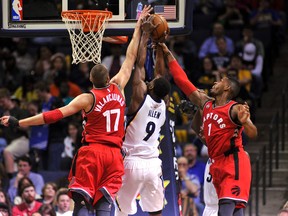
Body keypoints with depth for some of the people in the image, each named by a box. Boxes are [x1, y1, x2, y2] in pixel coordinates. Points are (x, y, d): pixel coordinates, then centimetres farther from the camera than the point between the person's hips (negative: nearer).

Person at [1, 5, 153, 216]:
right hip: (114, 154, 3)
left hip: (92, 153, -3)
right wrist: (138, 27, 27)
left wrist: (19, 122, -9)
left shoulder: (87, 98, -5)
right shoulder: (118, 88, 6)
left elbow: (56, 115, -10)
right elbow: (130, 58, 17)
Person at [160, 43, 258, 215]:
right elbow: (182, 80, 18)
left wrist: (245, 122, -40)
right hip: (218, 164, 7)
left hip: (234, 163, -7)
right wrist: (168, 54, 19)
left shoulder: (235, 109, -8)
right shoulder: (206, 104, 13)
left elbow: (253, 134, -18)